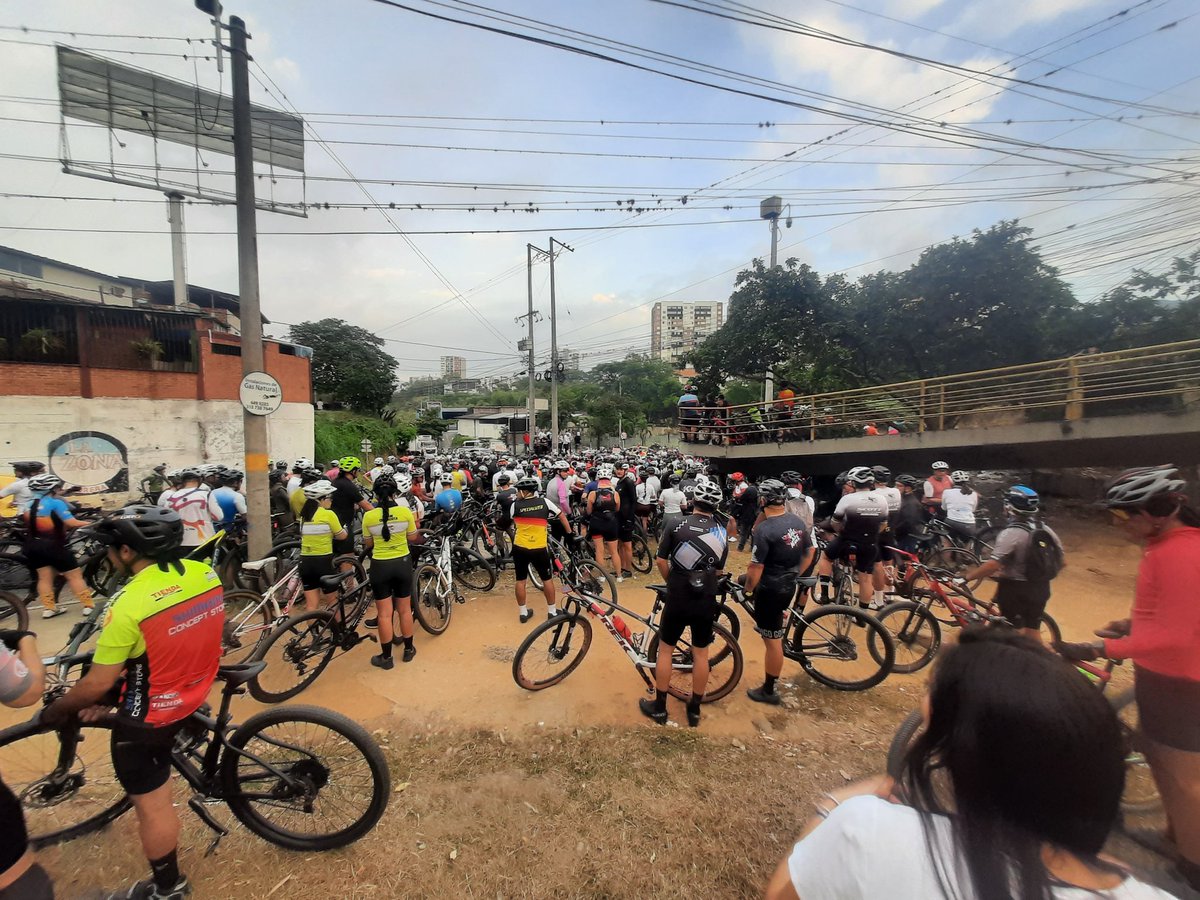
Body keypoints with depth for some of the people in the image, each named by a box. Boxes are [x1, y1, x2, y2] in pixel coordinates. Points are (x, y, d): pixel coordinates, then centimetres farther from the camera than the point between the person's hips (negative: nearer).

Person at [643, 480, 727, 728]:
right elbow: (719, 570, 6)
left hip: (677, 600, -2)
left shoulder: (677, 526, -10)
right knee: (701, 654, 16)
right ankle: (694, 709, 28)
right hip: (706, 603, 3)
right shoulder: (722, 534, -1)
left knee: (665, 650, 13)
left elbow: (661, 562, -7)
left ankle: (659, 707, 22)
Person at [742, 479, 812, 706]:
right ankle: (764, 624, 51)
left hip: (770, 590, -7)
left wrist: (748, 590, -5)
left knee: (773, 640, 5)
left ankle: (768, 691, 20)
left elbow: (756, 568, -23)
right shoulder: (798, 521, -2)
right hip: (789, 586, 7)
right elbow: (809, 553, 10)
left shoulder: (764, 529, -25)